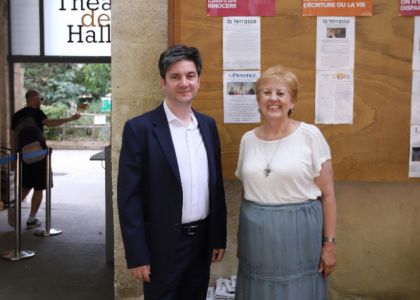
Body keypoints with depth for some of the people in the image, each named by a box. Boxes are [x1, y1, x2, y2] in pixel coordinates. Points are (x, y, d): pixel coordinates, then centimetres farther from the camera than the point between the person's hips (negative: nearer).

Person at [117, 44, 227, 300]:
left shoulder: (208, 125, 6)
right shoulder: (140, 128, -11)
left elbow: (216, 185, 10)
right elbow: (129, 197, -12)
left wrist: (219, 237, 9)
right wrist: (137, 255, -13)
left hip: (202, 240, 5)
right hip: (162, 244, -5)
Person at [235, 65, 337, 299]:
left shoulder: (310, 135, -8)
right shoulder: (248, 139, 4)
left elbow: (327, 194, -5)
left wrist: (329, 243, -7)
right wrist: (241, 238, 15)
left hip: (300, 232, -3)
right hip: (257, 235, 4)